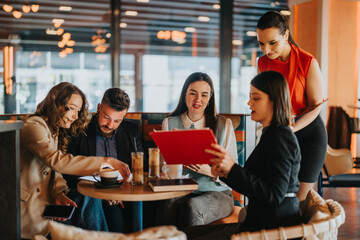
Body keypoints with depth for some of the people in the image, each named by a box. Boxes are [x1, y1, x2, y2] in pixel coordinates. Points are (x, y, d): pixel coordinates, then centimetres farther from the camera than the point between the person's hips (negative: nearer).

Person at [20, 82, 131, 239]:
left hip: (45, 202, 8)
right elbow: (56, 161, -31)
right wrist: (105, 161, -33)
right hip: (28, 207, -8)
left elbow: (54, 171, 11)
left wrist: (59, 193, -11)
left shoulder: (56, 131, 15)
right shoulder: (34, 126, -16)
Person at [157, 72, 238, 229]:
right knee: (170, 208, -34)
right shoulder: (169, 123, 11)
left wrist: (209, 170, -18)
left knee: (191, 207, -35)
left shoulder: (224, 125, 5)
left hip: (216, 193, -1)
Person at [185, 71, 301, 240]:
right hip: (259, 222, 10)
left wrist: (233, 169, -24)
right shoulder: (270, 134, 15)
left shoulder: (281, 137, -15)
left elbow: (274, 195, -23)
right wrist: (225, 173, 0)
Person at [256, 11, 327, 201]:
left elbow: (316, 105, -14)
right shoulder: (263, 63, 0)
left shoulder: (308, 62, -16)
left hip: (308, 131, -4)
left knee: (299, 196, -3)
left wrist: (289, 130, -25)